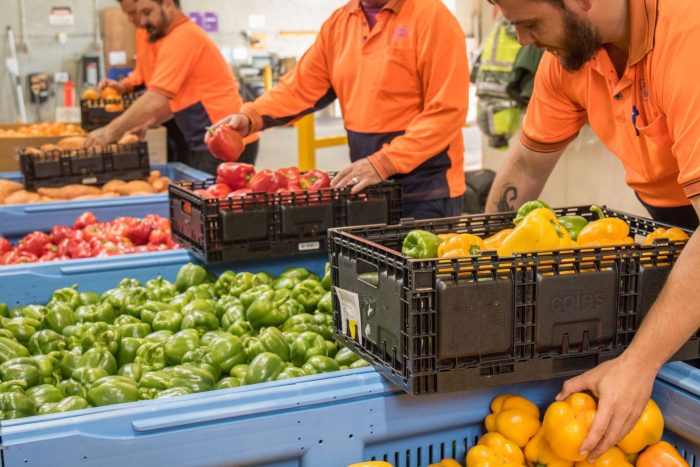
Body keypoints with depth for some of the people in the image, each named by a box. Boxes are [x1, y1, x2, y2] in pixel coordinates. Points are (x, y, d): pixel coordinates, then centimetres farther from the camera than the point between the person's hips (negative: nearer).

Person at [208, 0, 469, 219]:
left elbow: (446, 111, -17)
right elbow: (301, 86, 7)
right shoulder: (339, 22, 8)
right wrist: (250, 117, -10)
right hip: (366, 184, 6)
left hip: (423, 188, -5)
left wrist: (384, 162, -23)